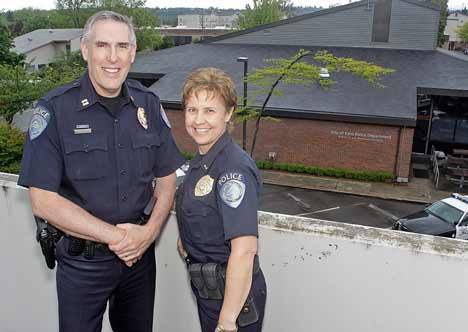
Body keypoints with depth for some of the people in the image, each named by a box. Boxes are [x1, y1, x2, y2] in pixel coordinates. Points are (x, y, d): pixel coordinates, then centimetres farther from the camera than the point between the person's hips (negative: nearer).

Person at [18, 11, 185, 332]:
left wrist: (150, 230, -12)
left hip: (140, 252, 4)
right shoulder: (55, 109, -14)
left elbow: (166, 177, 4)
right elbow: (43, 200, -16)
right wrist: (116, 236, -17)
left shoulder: (149, 104, -2)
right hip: (82, 260, -3)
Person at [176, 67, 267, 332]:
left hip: (232, 293, -8)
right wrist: (186, 238, 3)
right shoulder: (203, 160, 4)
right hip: (207, 288, 9)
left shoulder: (234, 168, -25)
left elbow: (244, 250, -28)